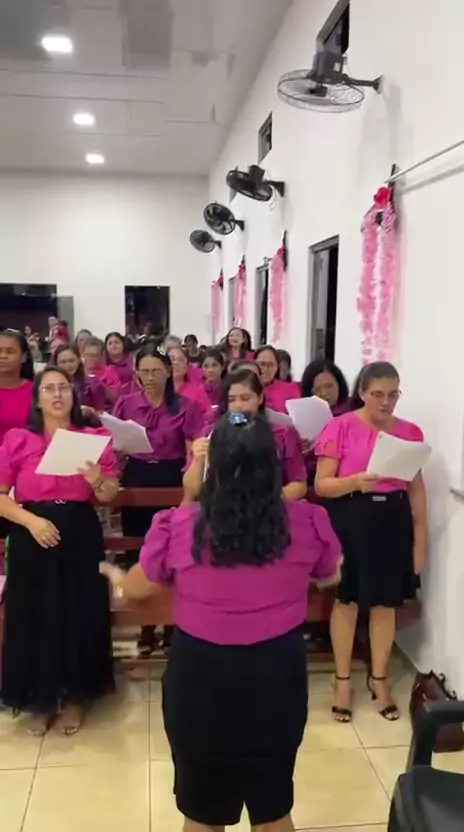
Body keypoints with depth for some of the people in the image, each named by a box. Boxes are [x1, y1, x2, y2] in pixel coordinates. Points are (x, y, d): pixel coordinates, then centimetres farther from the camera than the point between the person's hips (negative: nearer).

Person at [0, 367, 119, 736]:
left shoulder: (94, 437, 3)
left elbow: (111, 496, 5)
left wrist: (97, 480, -17)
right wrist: (31, 520, -18)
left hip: (81, 537, 1)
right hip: (32, 539, 0)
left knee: (80, 617, 5)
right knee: (34, 618, 5)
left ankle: (74, 697, 27)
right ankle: (40, 700, 27)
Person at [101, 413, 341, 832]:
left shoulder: (178, 526, -17)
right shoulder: (308, 522, -14)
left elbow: (137, 588, 2)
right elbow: (330, 577, 8)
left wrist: (113, 574, 25)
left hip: (200, 678, -1)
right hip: (277, 676, 1)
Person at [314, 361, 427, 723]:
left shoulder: (410, 432, 4)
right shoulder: (340, 427, -7)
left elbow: (417, 491, 8)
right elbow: (321, 485, -8)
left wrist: (420, 540, 5)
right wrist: (355, 481, -27)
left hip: (393, 521, 3)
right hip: (349, 520, -3)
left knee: (387, 602, 11)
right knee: (346, 600, 8)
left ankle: (379, 679, 31)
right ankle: (343, 680, 26)